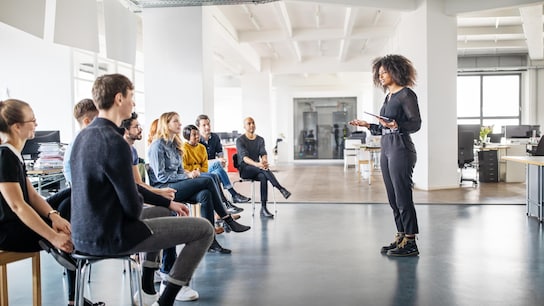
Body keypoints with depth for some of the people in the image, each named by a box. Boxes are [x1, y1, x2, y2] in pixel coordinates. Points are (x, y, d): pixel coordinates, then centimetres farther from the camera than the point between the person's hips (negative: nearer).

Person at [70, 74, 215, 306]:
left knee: (162, 211, 33)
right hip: (110, 237, -9)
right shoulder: (114, 142, -22)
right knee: (204, 229, -2)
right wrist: (138, 209, 3)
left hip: (84, 234, 9)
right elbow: (133, 207, -21)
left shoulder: (83, 136, 7)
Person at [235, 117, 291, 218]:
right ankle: (281, 189, -38)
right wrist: (257, 164, -38)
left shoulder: (260, 139, 12)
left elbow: (263, 153, -3)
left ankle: (263, 208, -34)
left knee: (263, 177, -32)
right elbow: (244, 157, -19)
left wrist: (264, 161, -29)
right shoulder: (240, 140, -4)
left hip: (257, 170, 4)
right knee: (262, 169, -34)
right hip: (244, 169, -4)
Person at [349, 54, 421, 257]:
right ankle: (400, 238, 19)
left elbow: (416, 124, -13)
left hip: (401, 149, -9)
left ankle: (410, 243, 1)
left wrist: (395, 125, -27)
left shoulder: (406, 94, -7)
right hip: (386, 149, 9)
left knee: (403, 197, -7)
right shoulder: (389, 96, 18)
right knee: (393, 198, 10)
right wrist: (367, 126, 15)